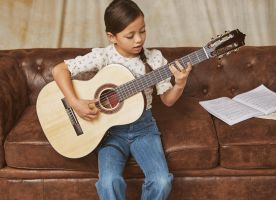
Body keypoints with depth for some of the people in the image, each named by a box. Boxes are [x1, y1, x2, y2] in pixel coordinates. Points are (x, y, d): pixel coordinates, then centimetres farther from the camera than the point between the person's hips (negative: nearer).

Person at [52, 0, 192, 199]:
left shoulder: (154, 58, -4)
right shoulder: (103, 56, -11)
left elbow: (167, 100, 2)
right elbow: (59, 70, -14)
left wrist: (180, 84, -18)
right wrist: (76, 103, -24)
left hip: (143, 126, 2)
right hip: (112, 128, -1)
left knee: (162, 182, -18)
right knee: (110, 182, -26)